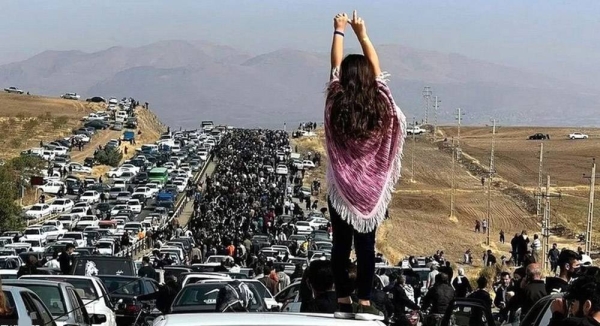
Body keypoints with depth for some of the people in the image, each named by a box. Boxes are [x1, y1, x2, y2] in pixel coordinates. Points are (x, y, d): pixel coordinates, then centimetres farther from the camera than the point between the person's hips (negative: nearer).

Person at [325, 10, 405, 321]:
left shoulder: (335, 104, -8)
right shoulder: (380, 104, -6)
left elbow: (335, 65, 4)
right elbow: (376, 67, 7)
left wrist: (339, 31, 15)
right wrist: (362, 33, 16)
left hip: (341, 187, 0)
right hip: (372, 188, 0)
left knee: (341, 244, 4)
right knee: (366, 245, 1)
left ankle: (343, 301, 4)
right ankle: (364, 303, -2)